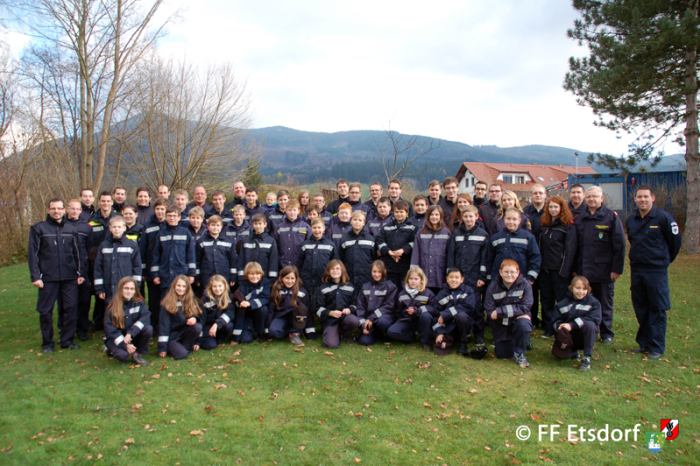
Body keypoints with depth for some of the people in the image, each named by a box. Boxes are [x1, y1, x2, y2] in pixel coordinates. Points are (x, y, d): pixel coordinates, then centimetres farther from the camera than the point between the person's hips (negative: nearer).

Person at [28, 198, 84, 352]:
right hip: (48, 278, -2)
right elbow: (32, 254, -1)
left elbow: (77, 253, 15)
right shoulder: (38, 228, 2)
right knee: (45, 311, 3)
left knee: (71, 308, 3)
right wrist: (35, 276, -7)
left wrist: (79, 273, 9)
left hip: (70, 277, 2)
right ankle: (47, 343, 16)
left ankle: (67, 340, 15)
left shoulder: (71, 229, 11)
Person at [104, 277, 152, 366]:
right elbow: (110, 329, -15)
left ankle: (137, 355, -5)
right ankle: (112, 350, 6)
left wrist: (130, 333, -30)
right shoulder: (113, 306, -12)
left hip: (133, 336, 3)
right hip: (116, 338, -2)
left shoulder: (140, 303, -5)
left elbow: (145, 318, -17)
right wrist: (125, 345, -24)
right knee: (123, 355, -33)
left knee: (148, 329, -27)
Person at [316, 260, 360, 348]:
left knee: (355, 322, -35)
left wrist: (350, 309, -8)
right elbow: (319, 308, 1)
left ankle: (347, 335, 1)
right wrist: (330, 313, -17)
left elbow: (354, 303, 15)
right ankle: (331, 333, 14)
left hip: (345, 315, 2)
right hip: (330, 319, -2)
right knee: (332, 344, -25)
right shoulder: (324, 288, 4)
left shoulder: (349, 286, 12)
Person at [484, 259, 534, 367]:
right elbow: (489, 311, -17)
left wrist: (500, 311, -26)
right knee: (502, 355, 0)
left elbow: (525, 307, -20)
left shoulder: (525, 285, -13)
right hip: (500, 325, 1)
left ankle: (520, 354, -10)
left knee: (523, 324, -36)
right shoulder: (493, 287, -11)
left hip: (518, 319, -1)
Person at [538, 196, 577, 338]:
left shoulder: (568, 225, -4)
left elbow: (570, 249, -9)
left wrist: (564, 271, -16)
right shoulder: (543, 225, 12)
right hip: (544, 269, 5)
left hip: (559, 270, -5)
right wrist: (537, 267, 4)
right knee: (546, 300, 10)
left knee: (562, 300, 1)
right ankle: (549, 329, 20)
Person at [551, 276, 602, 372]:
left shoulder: (593, 302, -3)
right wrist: (560, 327, -27)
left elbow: (595, 319, -19)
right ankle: (573, 352, 17)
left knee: (590, 325, -33)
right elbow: (556, 321, 0)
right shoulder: (563, 304, 6)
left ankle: (587, 358, -21)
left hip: (585, 336, -2)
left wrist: (572, 325, -27)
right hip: (569, 337, 3)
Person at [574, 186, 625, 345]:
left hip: (604, 270, -3)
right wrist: (574, 267, 5)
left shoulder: (611, 217, -2)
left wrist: (617, 268, -9)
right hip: (583, 270, 3)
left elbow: (619, 245, -5)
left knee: (605, 303, 8)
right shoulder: (579, 218, 8)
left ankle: (607, 334, 20)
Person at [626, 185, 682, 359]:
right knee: (640, 309, 12)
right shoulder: (631, 219, 8)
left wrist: (665, 259, 9)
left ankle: (656, 347, 7)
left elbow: (676, 239, 0)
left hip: (657, 271, -5)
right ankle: (644, 342, 24)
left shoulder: (663, 217, -8)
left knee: (657, 310, 0)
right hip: (636, 270, 5)